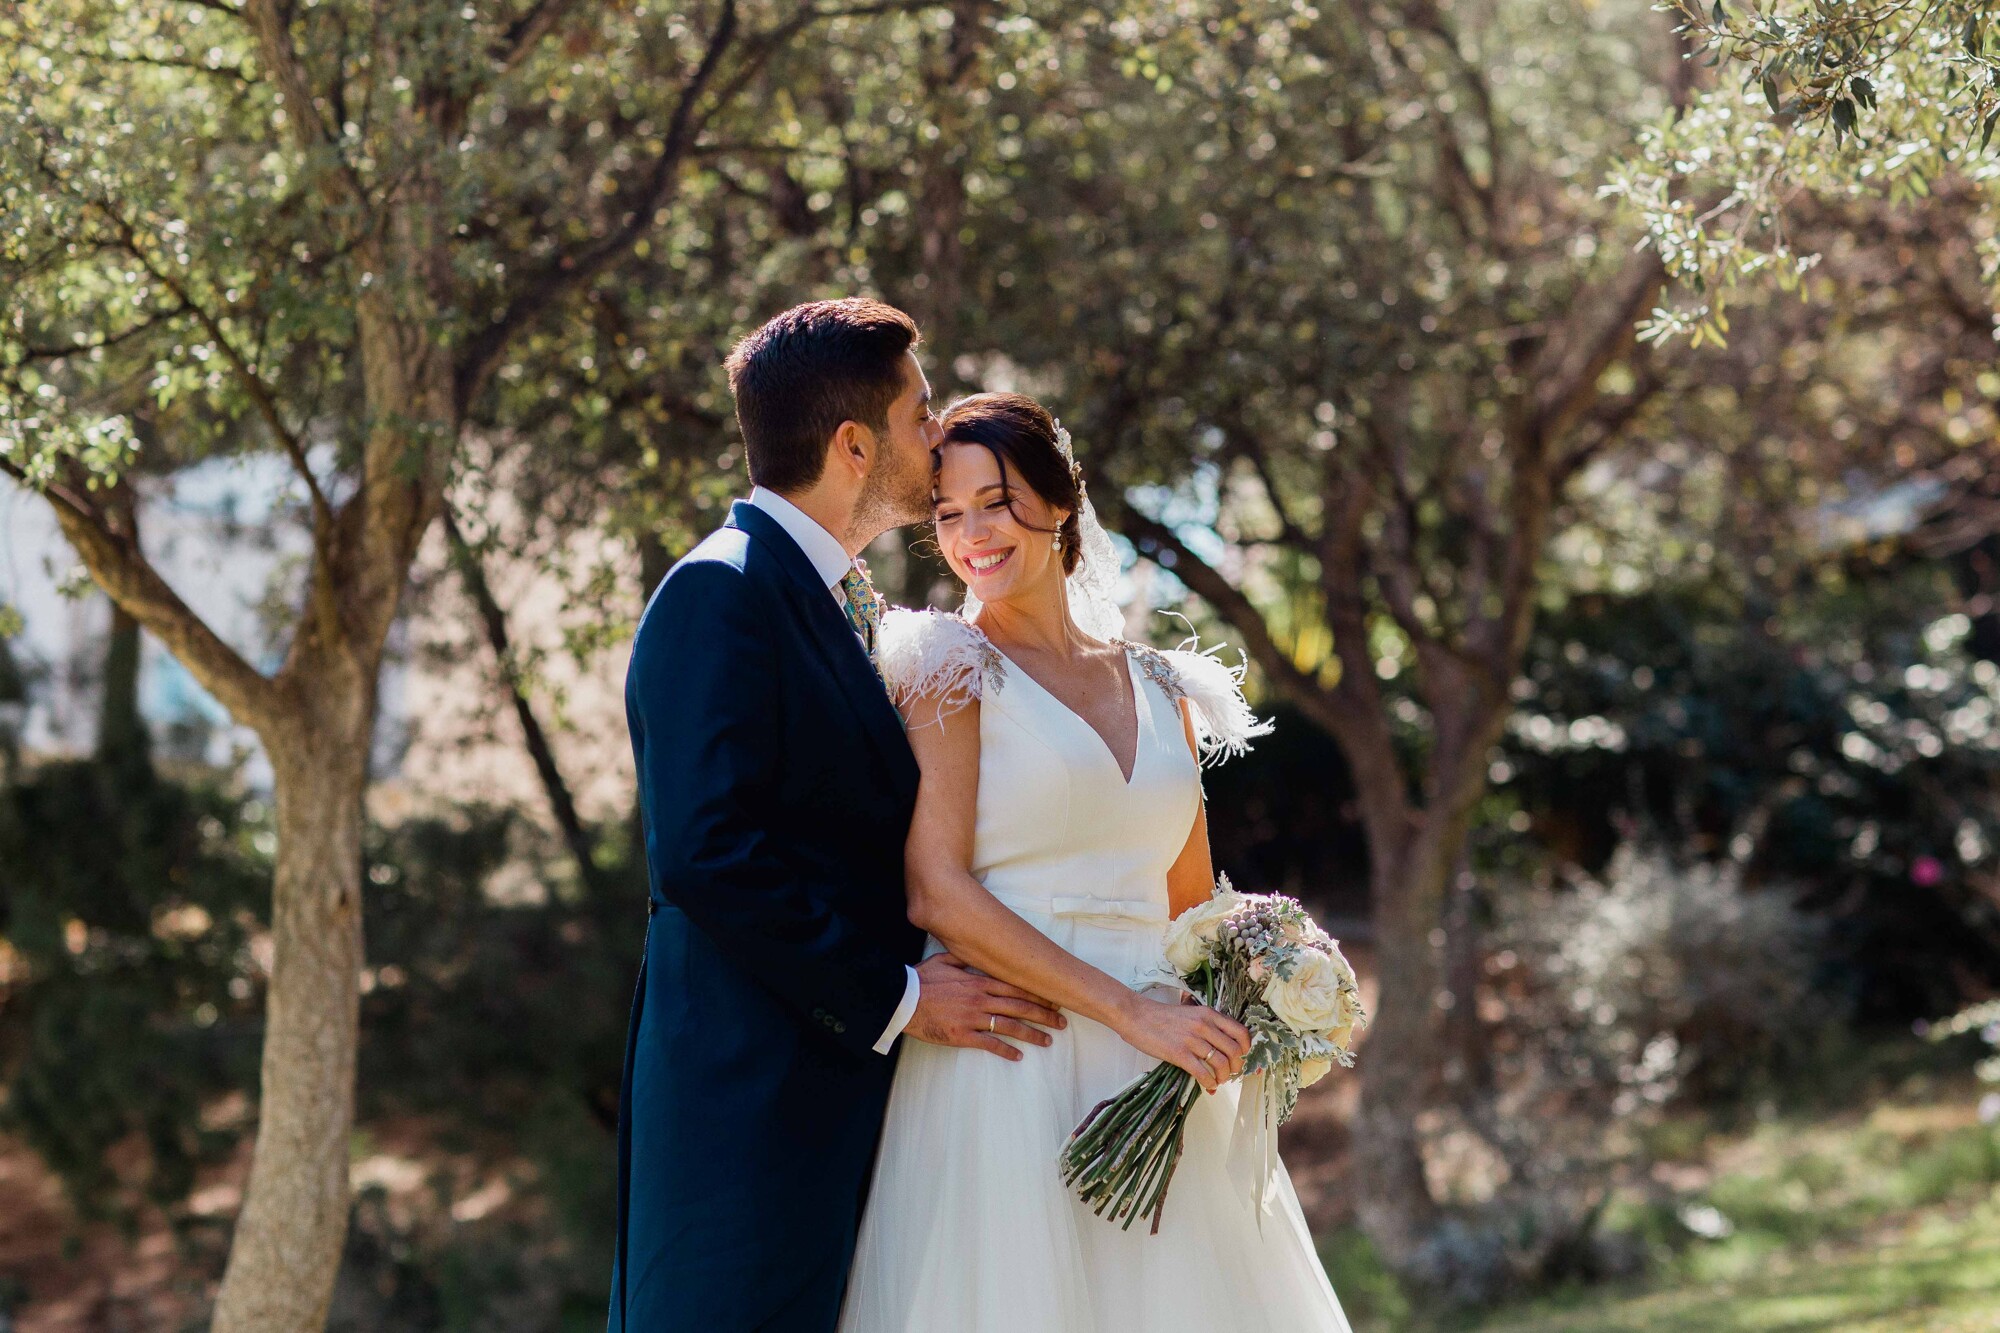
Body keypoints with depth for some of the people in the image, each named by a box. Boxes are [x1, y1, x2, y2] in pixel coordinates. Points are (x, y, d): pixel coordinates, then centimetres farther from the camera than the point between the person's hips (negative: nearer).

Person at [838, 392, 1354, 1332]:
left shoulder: (1160, 690, 15)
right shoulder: (949, 668, 0)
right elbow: (934, 893, -11)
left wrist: (1220, 1032, -1)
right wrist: (1129, 1011, -16)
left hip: (1153, 1083, 5)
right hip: (1004, 1070, -5)